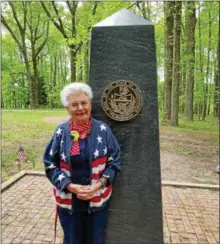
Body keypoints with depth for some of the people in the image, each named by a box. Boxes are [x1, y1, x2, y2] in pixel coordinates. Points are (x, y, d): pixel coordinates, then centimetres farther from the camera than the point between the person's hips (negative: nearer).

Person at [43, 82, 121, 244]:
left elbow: (114, 162, -5)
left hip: (98, 200, 0)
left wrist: (99, 185, -17)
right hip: (69, 202, 1)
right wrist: (71, 186, -16)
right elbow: (50, 166, -4)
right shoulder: (61, 132, -8)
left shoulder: (103, 130, -10)